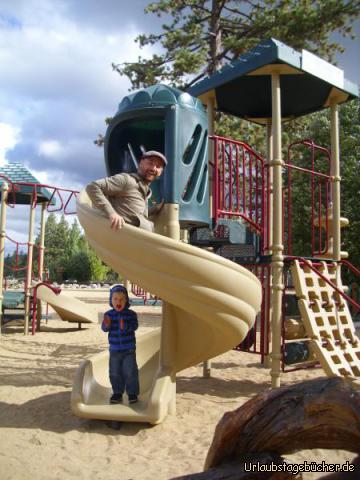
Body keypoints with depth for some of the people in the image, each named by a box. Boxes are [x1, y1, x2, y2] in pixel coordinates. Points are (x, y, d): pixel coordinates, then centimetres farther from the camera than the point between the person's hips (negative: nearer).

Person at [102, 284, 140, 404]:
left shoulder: (131, 314, -7)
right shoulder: (108, 314, -2)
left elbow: (134, 326, -18)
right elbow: (104, 328, -7)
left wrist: (125, 326, -38)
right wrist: (106, 325, -31)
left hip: (129, 350, -2)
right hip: (114, 350, 2)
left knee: (130, 372, 2)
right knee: (114, 373, 11)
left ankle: (132, 393, 16)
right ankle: (117, 393, 26)